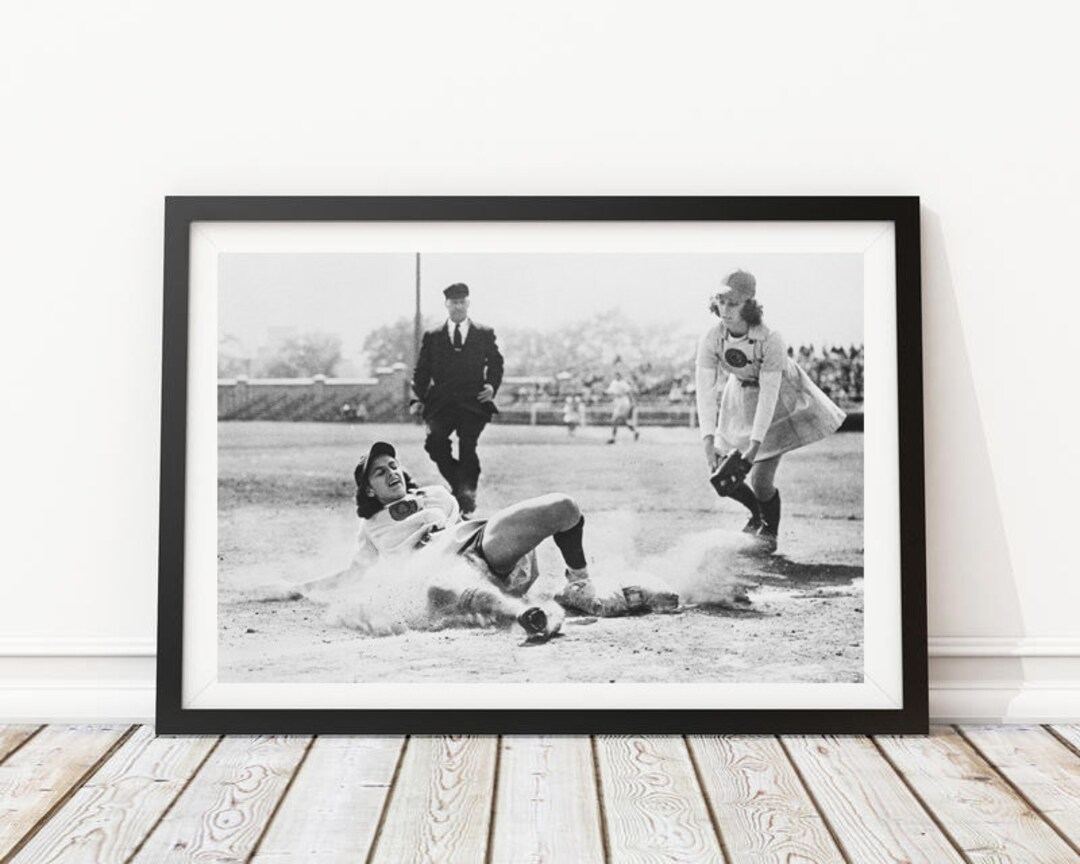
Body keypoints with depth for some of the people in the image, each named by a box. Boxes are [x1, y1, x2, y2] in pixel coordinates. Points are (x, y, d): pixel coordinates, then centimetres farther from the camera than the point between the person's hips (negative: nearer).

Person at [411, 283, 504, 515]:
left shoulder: (485, 334, 15)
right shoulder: (432, 337, 16)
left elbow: (496, 363, 15)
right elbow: (421, 370, 12)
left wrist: (492, 385, -4)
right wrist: (418, 398, 0)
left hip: (473, 402, -1)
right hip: (441, 402, 1)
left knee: (468, 446, -14)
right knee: (435, 442, -19)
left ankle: (467, 495, 1)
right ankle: (460, 486, 2)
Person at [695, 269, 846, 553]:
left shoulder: (771, 341, -32)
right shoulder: (710, 340, -22)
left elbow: (769, 394, -31)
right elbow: (705, 391, -24)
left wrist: (755, 445, -35)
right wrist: (708, 440, -34)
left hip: (780, 399, -4)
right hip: (741, 397, 4)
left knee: (761, 480, -12)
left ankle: (770, 529, 22)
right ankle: (758, 513, 35)